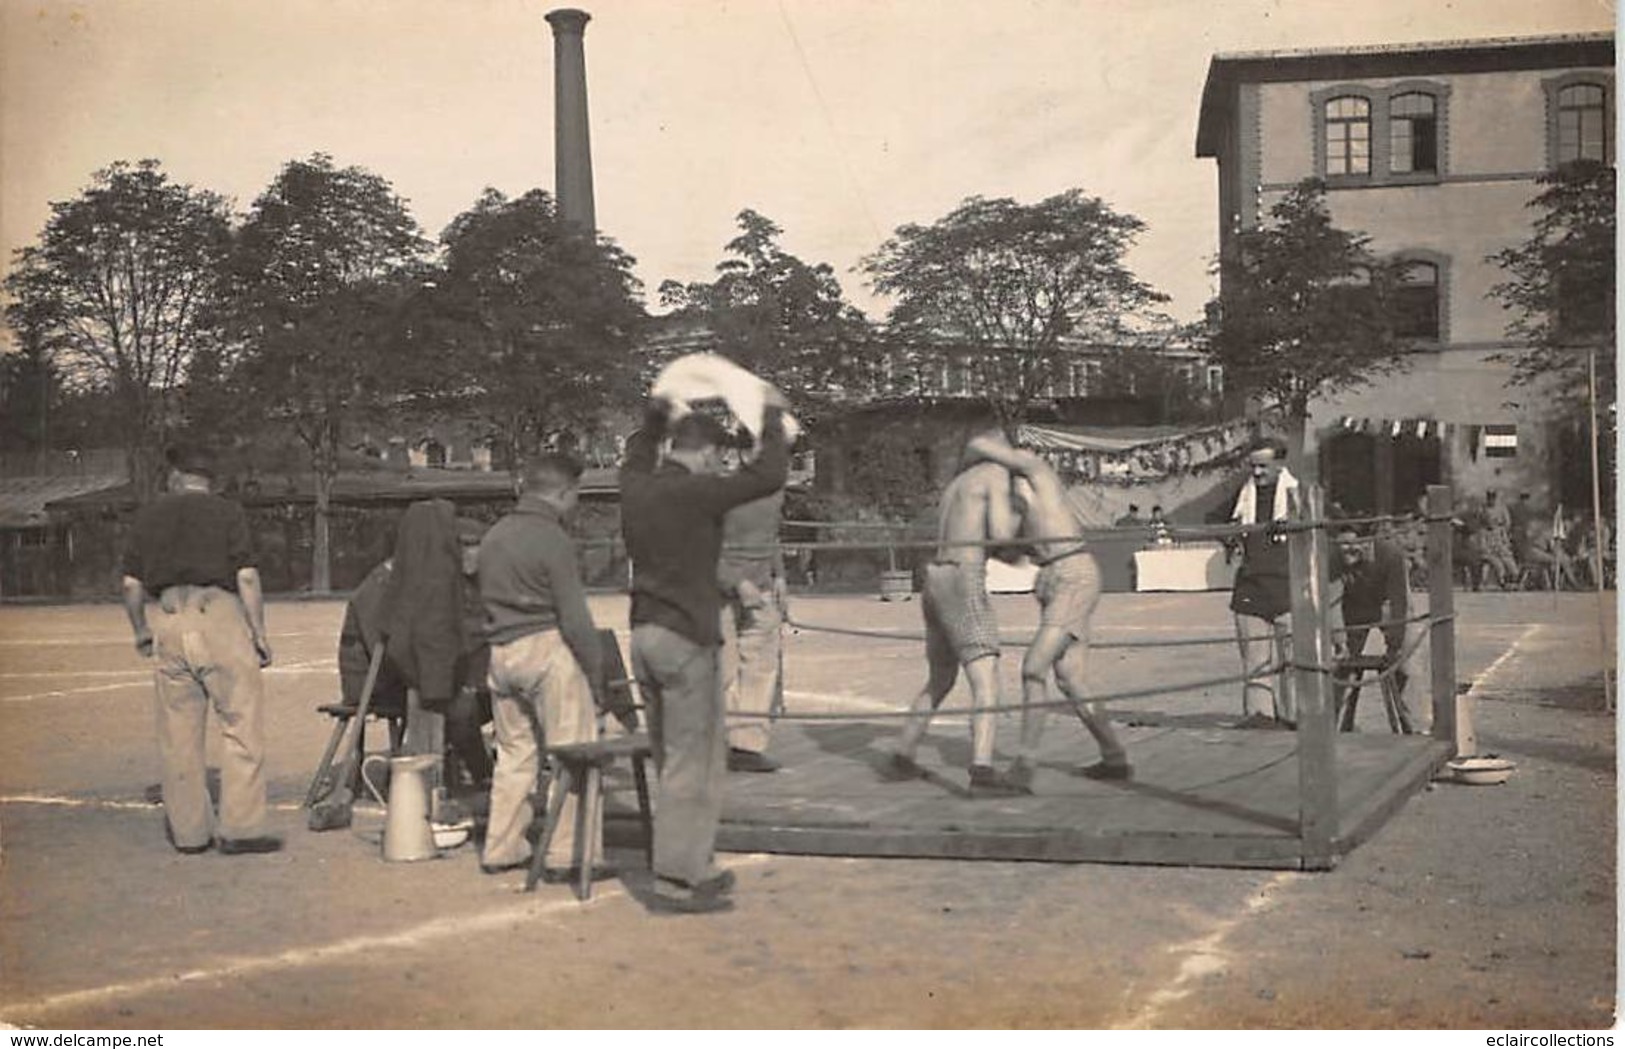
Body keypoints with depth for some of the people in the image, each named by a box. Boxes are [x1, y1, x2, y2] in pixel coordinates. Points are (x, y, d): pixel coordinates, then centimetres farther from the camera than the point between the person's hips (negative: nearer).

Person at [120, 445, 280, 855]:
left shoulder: (149, 514, 13)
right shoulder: (227, 512, 4)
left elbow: (132, 584, 11)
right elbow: (246, 578, -5)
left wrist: (141, 631, 24)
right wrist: (259, 634, 0)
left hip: (166, 621, 4)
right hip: (218, 615, -4)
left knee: (178, 734, 9)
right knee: (242, 725, 0)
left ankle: (189, 830, 15)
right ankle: (239, 828, -4)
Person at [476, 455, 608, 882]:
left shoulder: (493, 537, 12)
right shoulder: (553, 541, -12)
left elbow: (486, 605, 16)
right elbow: (575, 619, -14)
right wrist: (596, 674, -7)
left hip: (500, 653, 8)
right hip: (547, 651, -8)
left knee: (514, 751, 16)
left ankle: (501, 850, 21)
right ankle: (565, 855, 1)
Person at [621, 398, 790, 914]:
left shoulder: (637, 489, 8)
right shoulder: (695, 493, -14)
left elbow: (637, 456, 33)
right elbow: (769, 475, -12)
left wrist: (655, 414, 38)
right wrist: (773, 417, 1)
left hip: (644, 635, 9)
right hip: (684, 639, -8)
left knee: (674, 761, 15)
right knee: (692, 764, -2)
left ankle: (696, 867, 23)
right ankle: (674, 881, 0)